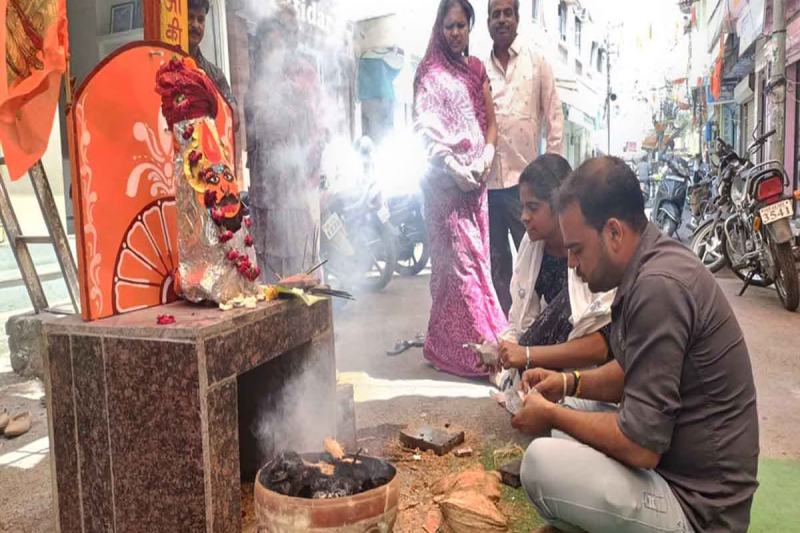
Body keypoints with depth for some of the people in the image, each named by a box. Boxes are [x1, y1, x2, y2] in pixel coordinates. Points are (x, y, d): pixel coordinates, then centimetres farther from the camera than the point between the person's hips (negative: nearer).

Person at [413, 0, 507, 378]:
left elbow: (490, 122, 15)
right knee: (460, 257, -10)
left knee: (478, 255, 5)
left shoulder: (476, 69, 17)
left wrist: (484, 160, -3)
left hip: (476, 175, 6)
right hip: (444, 177, -6)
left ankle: (446, 342, 15)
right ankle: (473, 346, -6)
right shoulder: (429, 71, 2)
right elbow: (424, 127, -7)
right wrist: (453, 167, -15)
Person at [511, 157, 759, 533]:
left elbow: (640, 446, -27)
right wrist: (570, 384, 2)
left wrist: (552, 416, -14)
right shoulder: (652, 264, 2)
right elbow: (632, 373, 16)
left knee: (543, 463, -23)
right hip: (675, 464, 10)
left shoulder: (658, 286, -28)